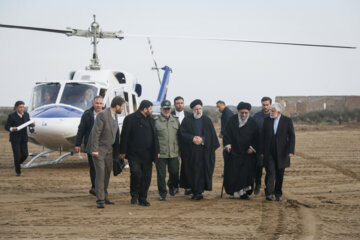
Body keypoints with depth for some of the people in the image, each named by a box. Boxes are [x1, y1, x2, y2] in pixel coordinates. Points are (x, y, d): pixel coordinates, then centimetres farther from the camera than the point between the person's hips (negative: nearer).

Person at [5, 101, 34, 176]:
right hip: (15, 138, -4)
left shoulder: (26, 115, 0)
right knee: (17, 155, -8)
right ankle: (18, 171, 11)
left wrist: (31, 125, -12)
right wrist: (12, 129, -29)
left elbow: (29, 124, 12)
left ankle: (18, 163, 31)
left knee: (25, 154, 0)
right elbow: (6, 126, -8)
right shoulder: (11, 116, -12)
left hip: (23, 138, 4)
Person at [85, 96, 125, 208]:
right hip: (99, 149, -8)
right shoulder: (102, 115, -20)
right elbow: (96, 133, -22)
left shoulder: (114, 115, 7)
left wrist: (117, 148, 16)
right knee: (100, 173, -13)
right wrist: (94, 150, -24)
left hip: (109, 149, 8)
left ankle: (104, 197, 21)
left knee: (107, 174, 11)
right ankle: (100, 200, -13)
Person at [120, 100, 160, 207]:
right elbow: (124, 136, -6)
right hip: (134, 154, -6)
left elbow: (154, 136, 21)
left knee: (146, 177, 4)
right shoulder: (130, 119, -4)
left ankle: (142, 198, 15)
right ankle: (134, 195, 4)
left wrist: (157, 151, 16)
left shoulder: (150, 120, 16)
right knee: (136, 173, -18)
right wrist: (123, 152, -9)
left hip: (147, 155, 6)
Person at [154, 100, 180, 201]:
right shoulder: (155, 121, -1)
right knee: (161, 175, 0)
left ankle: (172, 186, 33)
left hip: (174, 153, 3)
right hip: (160, 153, -3)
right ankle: (162, 194, 13)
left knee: (174, 172, 4)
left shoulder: (175, 120, 11)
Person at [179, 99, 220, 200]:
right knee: (192, 171, 0)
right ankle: (195, 191, 6)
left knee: (201, 172, -5)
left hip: (203, 151, 0)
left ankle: (199, 192, -3)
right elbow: (182, 133, 0)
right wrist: (192, 138, -15)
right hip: (190, 152, 0)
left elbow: (211, 135, 3)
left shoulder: (207, 120, 8)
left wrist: (202, 139, -12)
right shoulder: (187, 120, 8)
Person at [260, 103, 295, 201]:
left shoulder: (287, 121, -1)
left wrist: (291, 151, -13)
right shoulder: (267, 120, 6)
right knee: (270, 171, -13)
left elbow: (291, 136, -4)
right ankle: (269, 193, -17)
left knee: (279, 174, 6)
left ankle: (278, 194, 20)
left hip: (282, 152, -1)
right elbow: (263, 137, 9)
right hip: (269, 152, 1)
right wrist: (262, 151, 4)